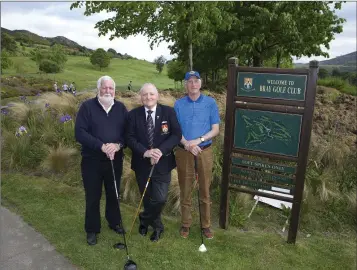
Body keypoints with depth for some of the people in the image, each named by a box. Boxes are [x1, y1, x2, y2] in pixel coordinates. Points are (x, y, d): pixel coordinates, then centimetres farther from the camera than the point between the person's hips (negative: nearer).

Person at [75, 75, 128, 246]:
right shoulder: (87, 106, -7)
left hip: (115, 160, 3)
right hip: (92, 160, -2)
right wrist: (101, 146, -23)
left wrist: (118, 145, -20)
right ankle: (92, 230, 28)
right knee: (93, 196, 9)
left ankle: (114, 222, 38)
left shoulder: (121, 107, 3)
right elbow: (80, 133, -14)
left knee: (113, 193, 17)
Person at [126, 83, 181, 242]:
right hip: (142, 164, 2)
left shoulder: (168, 112, -3)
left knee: (160, 199, -6)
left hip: (162, 163, -1)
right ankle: (157, 226, 40)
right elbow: (130, 138, -6)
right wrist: (145, 152, -22)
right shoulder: (133, 114, -1)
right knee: (147, 199, 15)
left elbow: (177, 135, -8)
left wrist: (160, 150, -22)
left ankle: (144, 219, 24)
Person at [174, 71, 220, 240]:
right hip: (184, 152, 1)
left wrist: (199, 140, -17)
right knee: (185, 189, 10)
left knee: (205, 190, 8)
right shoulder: (178, 104, 1)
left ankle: (205, 225, 23)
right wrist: (187, 144, -17)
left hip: (205, 151, 0)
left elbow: (215, 129, -3)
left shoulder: (210, 103, -1)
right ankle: (185, 224, 24)